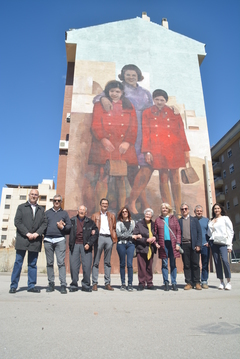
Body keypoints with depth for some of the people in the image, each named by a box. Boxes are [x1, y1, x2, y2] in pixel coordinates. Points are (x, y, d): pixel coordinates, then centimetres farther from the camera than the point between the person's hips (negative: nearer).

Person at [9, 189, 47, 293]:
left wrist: (37, 233, -8)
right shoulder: (21, 207, 9)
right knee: (18, 262, 1)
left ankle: (31, 286, 13)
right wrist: (27, 233, -11)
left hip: (35, 241, 2)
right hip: (22, 239, -2)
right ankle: (13, 286, 11)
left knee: (33, 264, 6)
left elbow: (44, 223, 8)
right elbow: (17, 221, -1)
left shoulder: (41, 210, 16)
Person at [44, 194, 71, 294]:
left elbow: (69, 225, 10)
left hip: (60, 240, -2)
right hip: (48, 240, 2)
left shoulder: (64, 213, 14)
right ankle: (51, 283, 16)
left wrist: (63, 227, -7)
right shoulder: (47, 212, 16)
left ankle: (63, 285, -5)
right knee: (49, 263, 6)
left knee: (61, 262, -7)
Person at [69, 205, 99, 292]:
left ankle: (86, 285, 11)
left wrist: (89, 243, -6)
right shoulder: (72, 220, 11)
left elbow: (96, 233, 3)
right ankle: (74, 285, 15)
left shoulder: (90, 222, 8)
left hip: (85, 246, 0)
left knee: (87, 266, -3)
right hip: (74, 245, 1)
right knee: (74, 266, 2)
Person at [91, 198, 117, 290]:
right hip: (99, 237, -2)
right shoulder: (95, 215, 15)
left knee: (107, 262, 6)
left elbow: (114, 228, 15)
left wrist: (114, 238, 2)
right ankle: (94, 283, 5)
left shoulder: (112, 216, 19)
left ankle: (107, 283, 11)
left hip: (109, 238, 2)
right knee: (96, 261, -1)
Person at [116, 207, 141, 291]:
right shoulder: (119, 222, 6)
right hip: (121, 244, -1)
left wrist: (137, 235, -6)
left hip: (130, 244, 1)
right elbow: (119, 234, -5)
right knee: (122, 264, 5)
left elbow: (135, 232, 17)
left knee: (129, 264, -6)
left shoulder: (132, 222, 16)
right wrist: (131, 236, -7)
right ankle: (123, 283, 15)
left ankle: (130, 284, 1)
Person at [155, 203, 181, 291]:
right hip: (163, 244, 0)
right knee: (164, 264, 3)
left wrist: (178, 243, -3)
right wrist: (155, 242, -3)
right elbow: (155, 232, 10)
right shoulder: (158, 220, 10)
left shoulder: (173, 219, 10)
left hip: (172, 243, 0)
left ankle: (174, 283, 13)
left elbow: (178, 231, 6)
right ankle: (166, 283, 11)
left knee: (173, 264, 4)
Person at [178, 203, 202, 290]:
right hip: (184, 245, 0)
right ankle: (189, 283, 10)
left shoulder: (194, 220, 11)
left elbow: (199, 232, 6)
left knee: (195, 264, 1)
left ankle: (197, 283, 11)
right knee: (186, 265, 3)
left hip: (193, 245, 0)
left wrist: (198, 245, -4)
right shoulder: (178, 221, 11)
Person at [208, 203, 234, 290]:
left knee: (225, 260, -18)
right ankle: (221, 282, 9)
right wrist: (208, 241, -4)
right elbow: (209, 232, 14)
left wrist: (229, 245, -3)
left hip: (223, 242, -3)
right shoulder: (211, 221, 15)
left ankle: (228, 282, -7)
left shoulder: (225, 218, 6)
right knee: (217, 262, 1)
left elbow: (230, 232, 2)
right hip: (213, 243, 3)